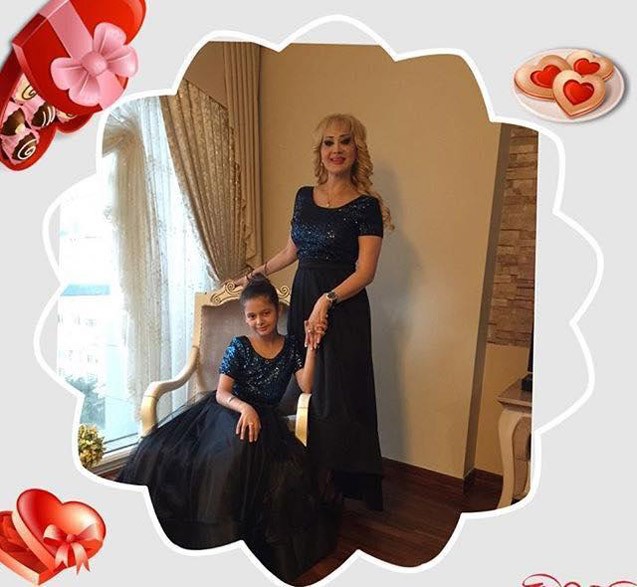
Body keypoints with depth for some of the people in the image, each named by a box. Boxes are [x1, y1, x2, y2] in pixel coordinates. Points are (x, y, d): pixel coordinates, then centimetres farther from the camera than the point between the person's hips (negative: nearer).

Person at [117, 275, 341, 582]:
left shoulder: (291, 347, 6)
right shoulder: (239, 346, 0)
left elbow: (306, 387, -5)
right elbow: (222, 393, -8)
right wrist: (245, 408, -29)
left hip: (265, 418, 1)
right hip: (229, 410, 0)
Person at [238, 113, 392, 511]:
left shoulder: (365, 205, -7)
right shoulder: (305, 196, 10)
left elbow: (365, 272, -13)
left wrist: (327, 300, -24)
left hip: (342, 308, -6)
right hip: (302, 299, 6)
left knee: (338, 392, -1)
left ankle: (345, 485, 16)